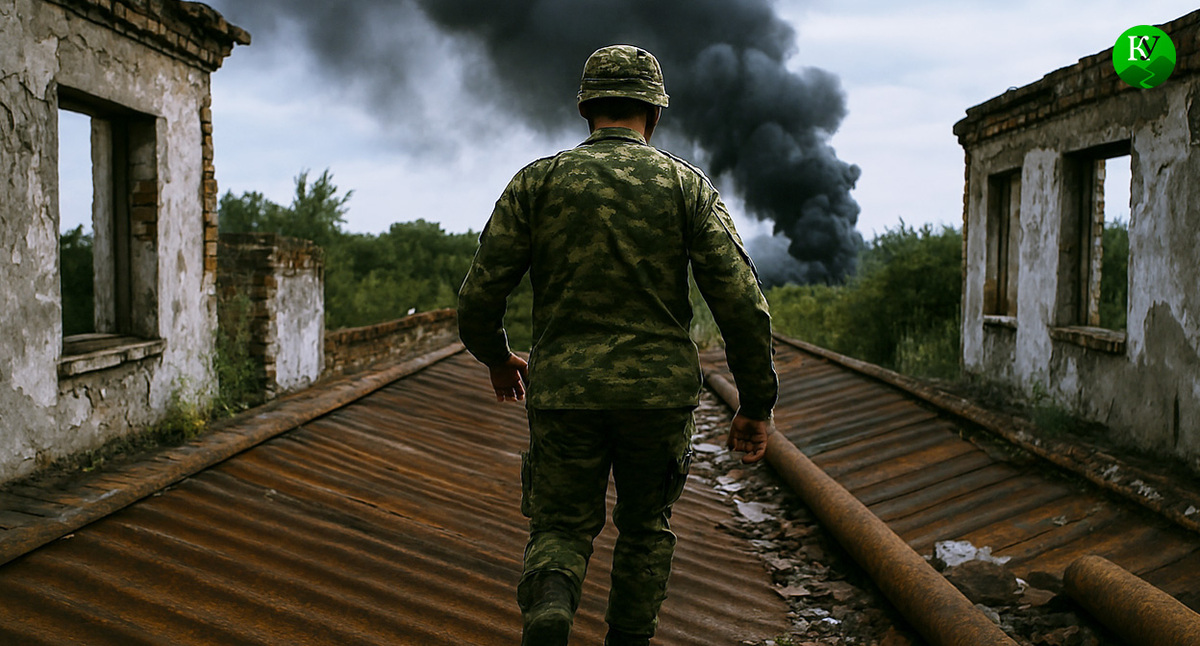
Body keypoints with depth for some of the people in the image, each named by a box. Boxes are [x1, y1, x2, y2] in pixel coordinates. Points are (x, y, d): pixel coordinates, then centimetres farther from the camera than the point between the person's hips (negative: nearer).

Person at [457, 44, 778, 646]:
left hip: (564, 392, 0)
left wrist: (497, 359, 20)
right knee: (645, 527, 22)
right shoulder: (687, 184, 2)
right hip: (659, 392, 1)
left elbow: (479, 297, 0)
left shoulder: (537, 180, 3)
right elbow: (740, 300, -7)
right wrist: (757, 404, 1)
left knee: (560, 529, 12)